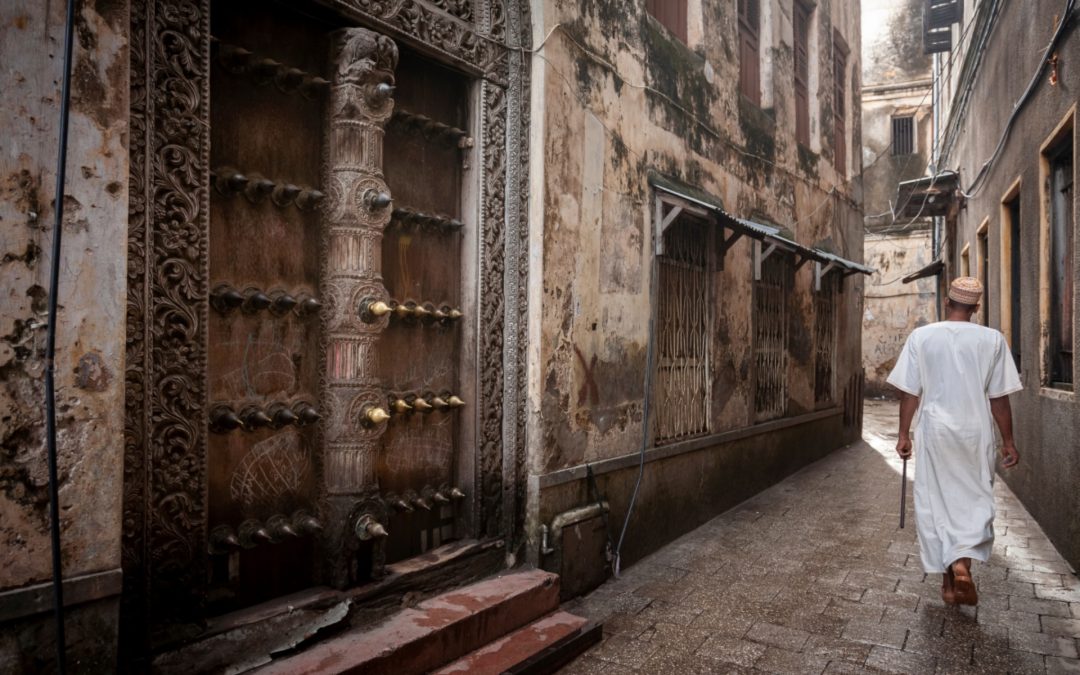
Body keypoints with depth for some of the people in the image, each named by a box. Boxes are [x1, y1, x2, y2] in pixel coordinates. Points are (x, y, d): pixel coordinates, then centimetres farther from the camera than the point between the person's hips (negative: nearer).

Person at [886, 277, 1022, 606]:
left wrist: (904, 434, 7)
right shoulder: (992, 339, -4)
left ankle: (949, 579, 16)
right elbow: (999, 397, -2)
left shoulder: (921, 336, -3)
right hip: (975, 432, 0)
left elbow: (909, 392, -2)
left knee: (935, 502, 10)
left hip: (935, 431, 0)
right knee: (975, 500, 13)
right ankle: (963, 561, -10)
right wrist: (1008, 441, 9)